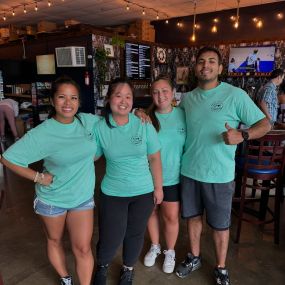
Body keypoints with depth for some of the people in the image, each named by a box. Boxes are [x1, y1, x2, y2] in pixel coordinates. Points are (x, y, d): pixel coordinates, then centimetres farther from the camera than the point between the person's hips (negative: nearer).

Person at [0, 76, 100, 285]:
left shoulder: (88, 121, -8)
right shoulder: (42, 134, -20)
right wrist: (38, 177, -15)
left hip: (83, 197, 2)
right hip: (51, 199, -1)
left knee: (83, 249, 6)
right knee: (54, 241, 21)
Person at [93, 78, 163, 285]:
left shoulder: (144, 125, -10)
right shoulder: (100, 127, -9)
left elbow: (155, 159, -3)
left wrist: (158, 188, 0)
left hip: (143, 192, 1)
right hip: (113, 193, 0)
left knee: (135, 234, 16)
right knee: (110, 237, 6)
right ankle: (102, 266, 44)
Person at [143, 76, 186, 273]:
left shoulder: (183, 115, -7)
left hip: (173, 177, 0)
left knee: (171, 217, 12)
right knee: (152, 212, 18)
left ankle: (170, 251, 40)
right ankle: (155, 247, 46)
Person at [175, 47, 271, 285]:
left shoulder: (235, 95, -9)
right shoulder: (188, 98, 5)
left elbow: (264, 124, -7)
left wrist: (242, 136, -26)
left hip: (219, 174, -3)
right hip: (189, 171, 4)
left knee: (220, 225, 12)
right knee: (193, 216, 19)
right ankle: (194, 258, 42)